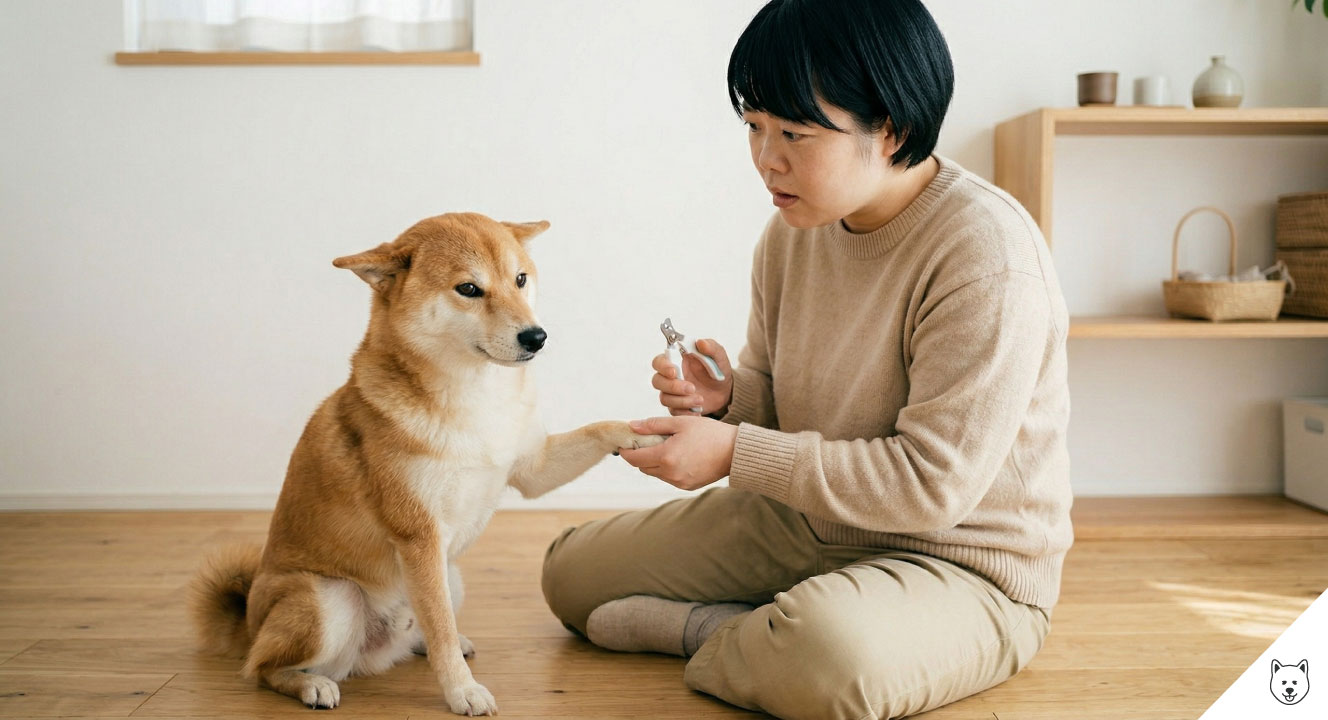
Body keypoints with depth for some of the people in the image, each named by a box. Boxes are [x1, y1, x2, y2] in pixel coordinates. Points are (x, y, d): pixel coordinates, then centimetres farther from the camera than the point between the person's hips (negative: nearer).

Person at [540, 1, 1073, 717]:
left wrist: (736, 453, -24)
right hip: (805, 521, 7)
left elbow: (933, 482, -27)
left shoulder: (985, 253, -25)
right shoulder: (793, 231, -1)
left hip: (959, 562, -7)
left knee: (829, 654, -41)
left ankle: (698, 631, -10)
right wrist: (726, 396, -12)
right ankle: (777, 631, -2)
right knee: (571, 571, 7)